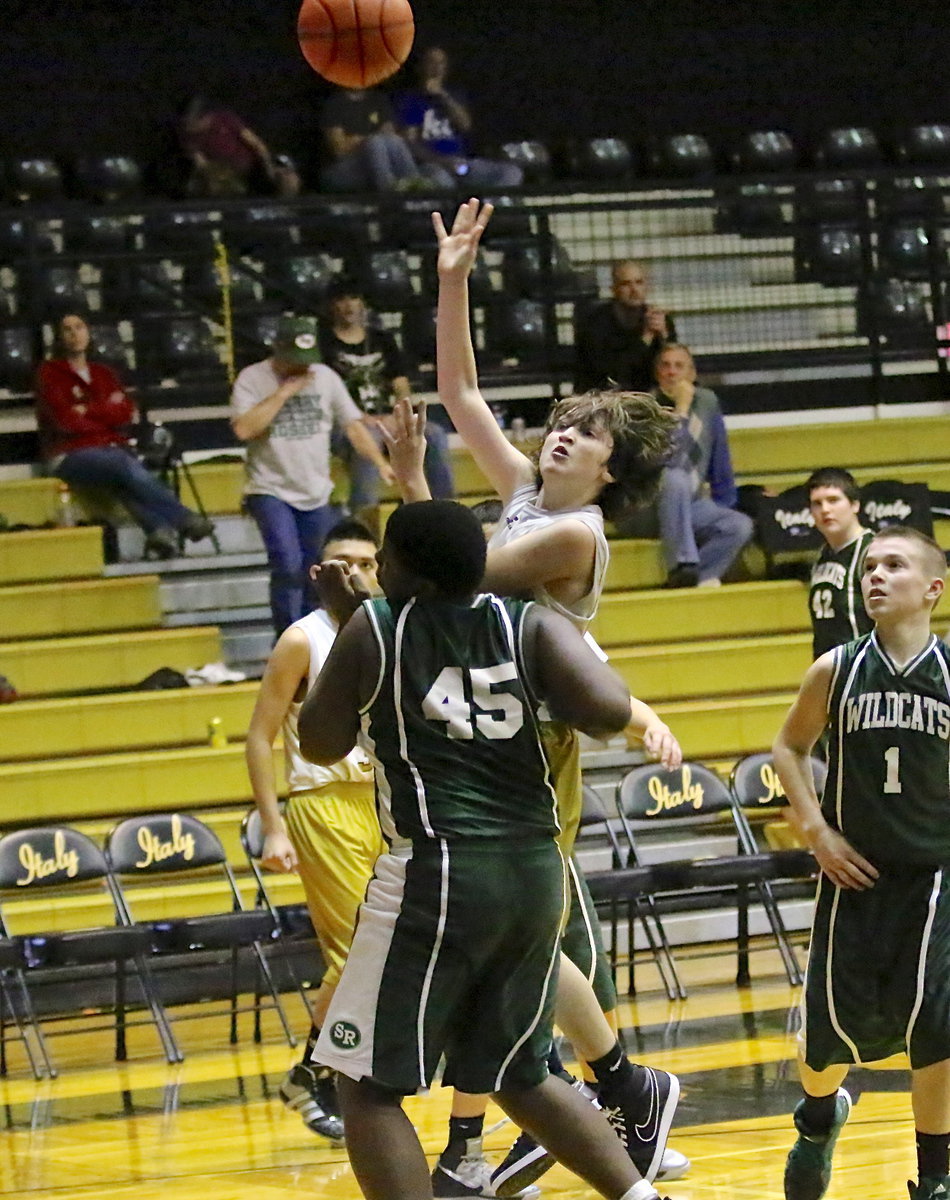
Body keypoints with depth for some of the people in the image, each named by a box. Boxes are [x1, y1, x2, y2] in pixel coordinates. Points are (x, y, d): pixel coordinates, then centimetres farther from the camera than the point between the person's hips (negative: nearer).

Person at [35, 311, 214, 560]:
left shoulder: (104, 374, 22)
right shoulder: (50, 373, 7)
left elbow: (126, 413, 5)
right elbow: (67, 421, -6)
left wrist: (89, 412, -5)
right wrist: (107, 409, 3)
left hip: (112, 448, 4)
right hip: (72, 454, -4)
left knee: (124, 482, -33)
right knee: (124, 464, -35)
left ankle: (159, 529, -59)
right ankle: (182, 520, -40)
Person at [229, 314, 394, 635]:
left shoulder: (325, 377, 5)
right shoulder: (252, 379, -6)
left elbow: (353, 424, 6)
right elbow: (244, 429, -19)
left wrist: (380, 462, -7)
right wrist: (283, 393, -18)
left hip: (316, 494, 5)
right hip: (271, 491, -4)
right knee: (288, 566, -21)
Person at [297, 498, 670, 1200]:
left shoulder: (372, 630, 0)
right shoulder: (531, 626, 6)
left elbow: (320, 743, 12)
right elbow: (611, 713, -9)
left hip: (436, 874, -5)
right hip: (535, 874, 6)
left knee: (369, 1087, 2)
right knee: (519, 1076, 24)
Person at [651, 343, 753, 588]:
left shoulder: (707, 402, 8)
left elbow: (720, 462, 16)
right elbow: (669, 460, -25)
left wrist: (723, 507, 14)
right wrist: (681, 410, -22)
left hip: (690, 507, 5)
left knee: (741, 526, -21)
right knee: (675, 479, -37)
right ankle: (682, 565, -37)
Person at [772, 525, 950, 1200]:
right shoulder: (836, 671, -3)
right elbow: (790, 747, 12)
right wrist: (815, 828, 0)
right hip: (855, 874, 2)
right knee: (830, 1028, 5)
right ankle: (819, 1118, 40)